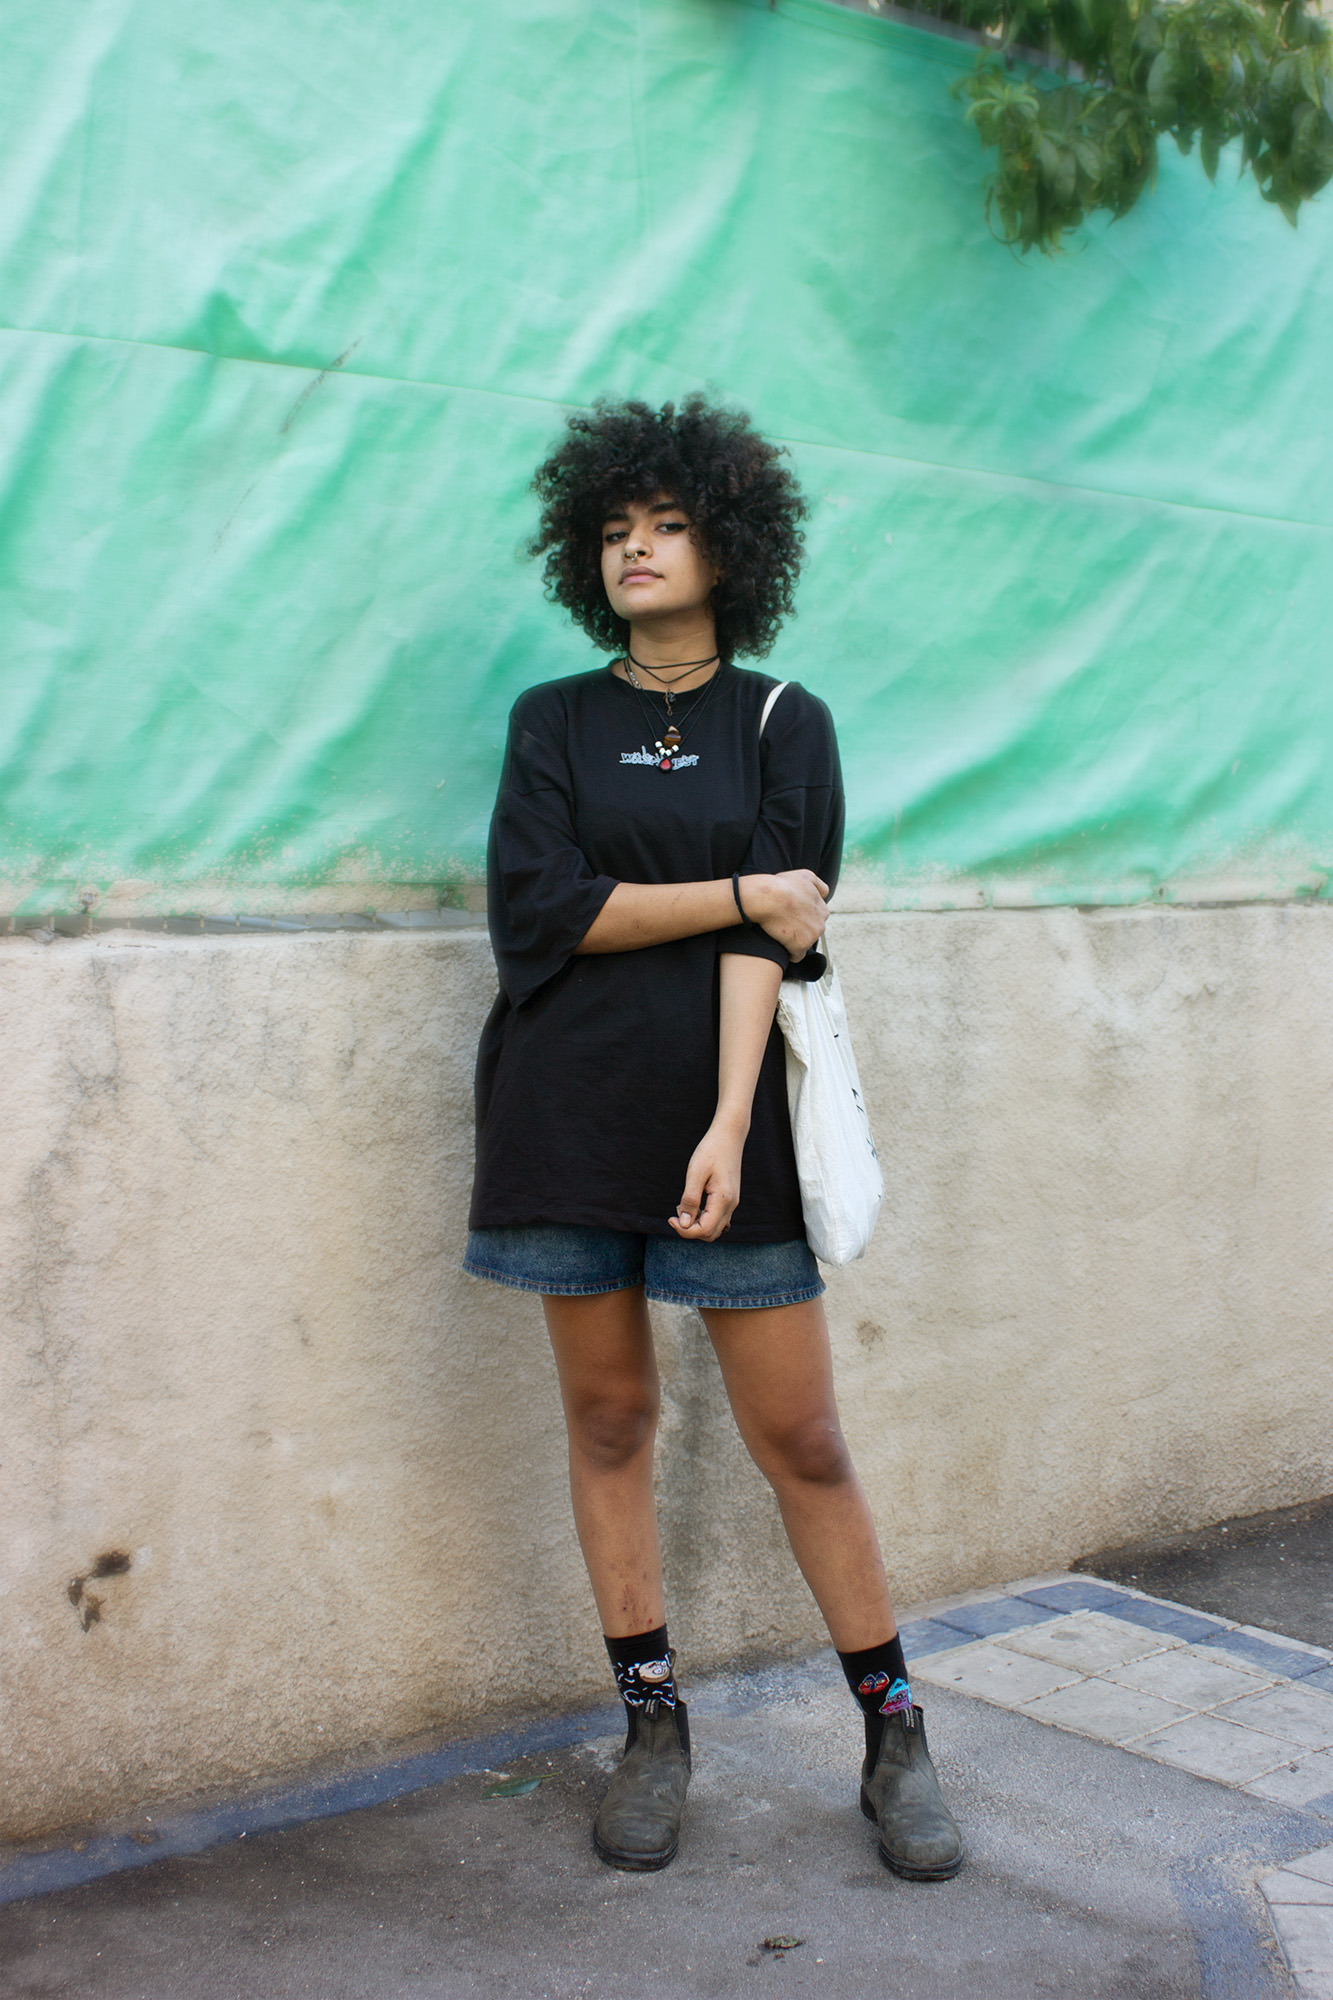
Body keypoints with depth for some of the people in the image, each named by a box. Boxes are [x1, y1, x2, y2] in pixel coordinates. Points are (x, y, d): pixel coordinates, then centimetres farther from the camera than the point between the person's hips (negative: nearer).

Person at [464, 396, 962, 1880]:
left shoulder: (784, 725, 5)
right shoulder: (552, 721, 9)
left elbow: (771, 941, -6)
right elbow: (535, 905, -6)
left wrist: (729, 1127, -17)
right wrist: (740, 892, -9)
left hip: (715, 1116, -1)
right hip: (565, 1115, 2)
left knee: (800, 1438, 1)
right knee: (608, 1419, 7)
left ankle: (894, 1738, 15)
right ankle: (652, 1728, 21)